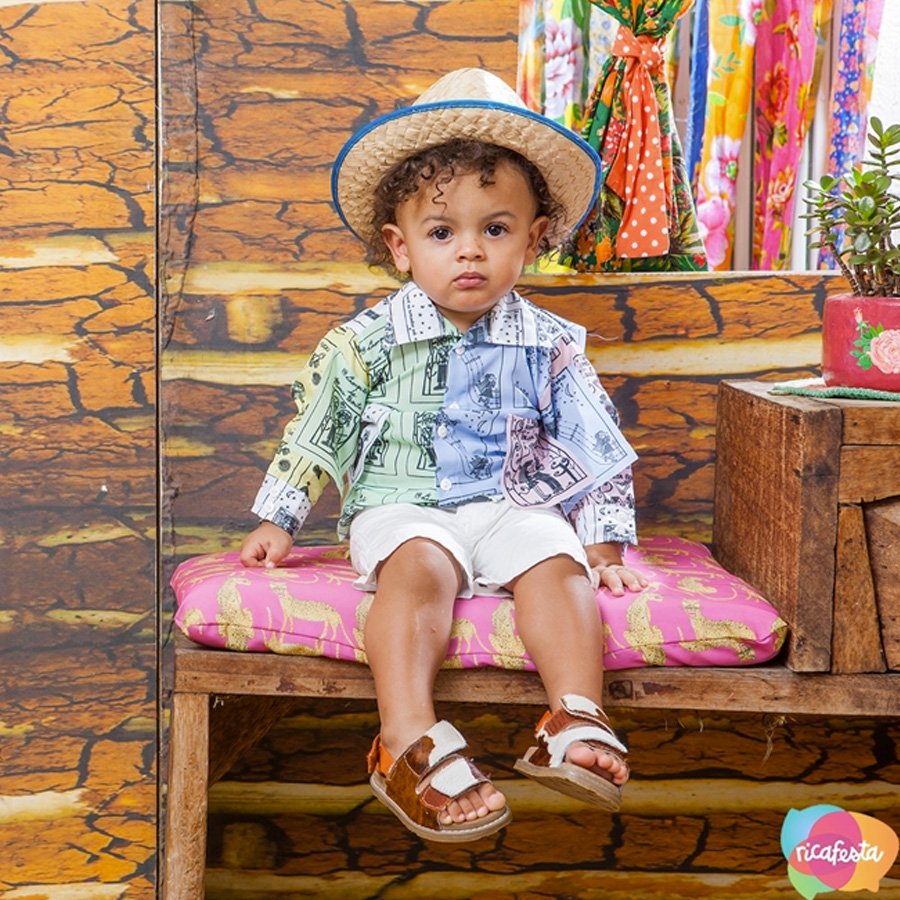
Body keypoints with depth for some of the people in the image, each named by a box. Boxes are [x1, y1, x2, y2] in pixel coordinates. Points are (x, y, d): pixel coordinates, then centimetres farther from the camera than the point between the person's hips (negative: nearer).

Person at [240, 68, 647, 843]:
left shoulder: (549, 346, 5)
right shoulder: (368, 341, 1)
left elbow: (596, 449, 11)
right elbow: (315, 433, 8)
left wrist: (605, 543, 8)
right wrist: (278, 521, 8)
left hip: (511, 506, 2)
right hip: (401, 507, -2)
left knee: (556, 561, -28)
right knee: (419, 568, -32)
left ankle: (576, 723, -35)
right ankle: (410, 742, -42)